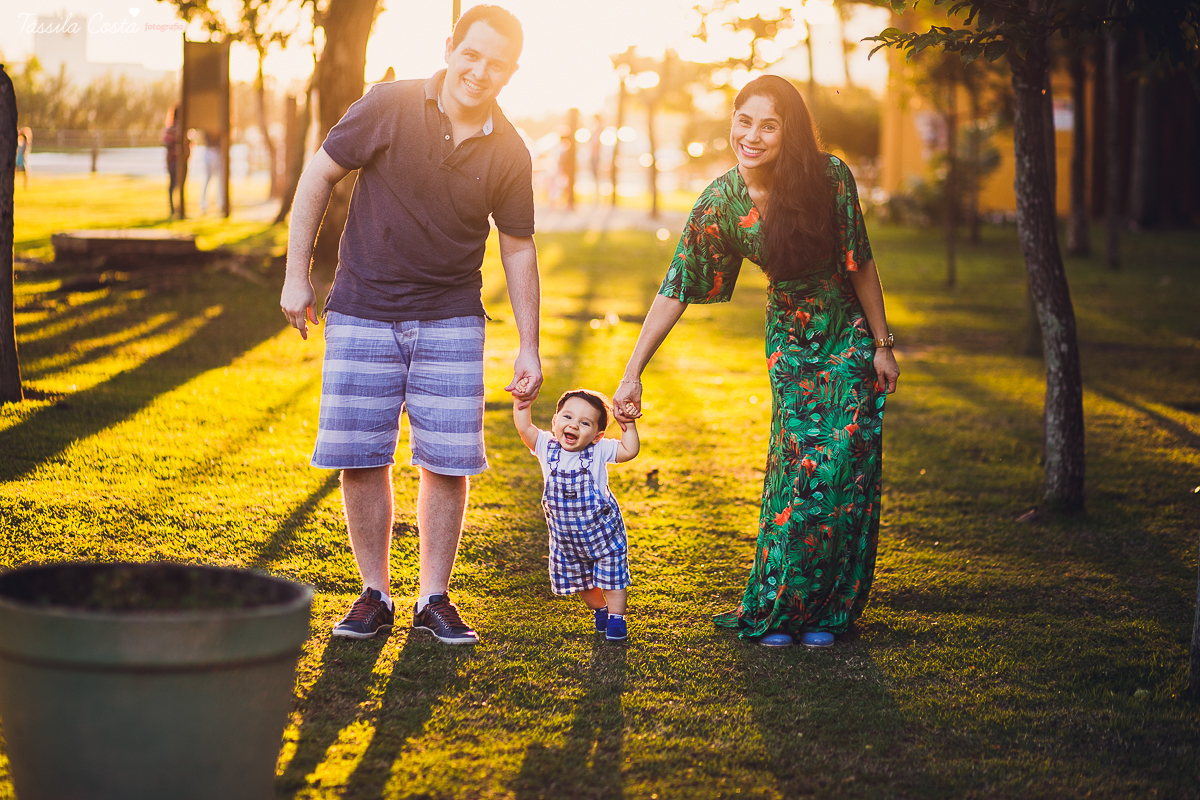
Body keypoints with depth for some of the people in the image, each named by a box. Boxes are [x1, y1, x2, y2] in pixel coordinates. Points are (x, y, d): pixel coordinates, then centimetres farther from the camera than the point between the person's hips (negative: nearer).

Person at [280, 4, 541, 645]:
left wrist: (529, 346, 5)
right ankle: (375, 594, 14)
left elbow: (518, 248, 7)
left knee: (448, 461, -1)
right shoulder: (390, 108, -11)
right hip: (363, 311, -1)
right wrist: (296, 275, -3)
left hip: (451, 318, 1)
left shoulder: (508, 153, -4)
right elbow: (318, 177, -2)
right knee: (358, 457, 0)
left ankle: (434, 599, 13)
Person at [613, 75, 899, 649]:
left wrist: (882, 345, -3)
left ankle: (825, 611, 7)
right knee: (801, 468, -9)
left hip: (850, 338, 0)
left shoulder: (830, 178, -19)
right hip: (792, 342, 0)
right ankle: (774, 610, 4)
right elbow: (674, 291, -13)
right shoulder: (720, 204, -16)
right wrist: (632, 375, -15)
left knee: (846, 473, -5)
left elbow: (861, 263, -8)